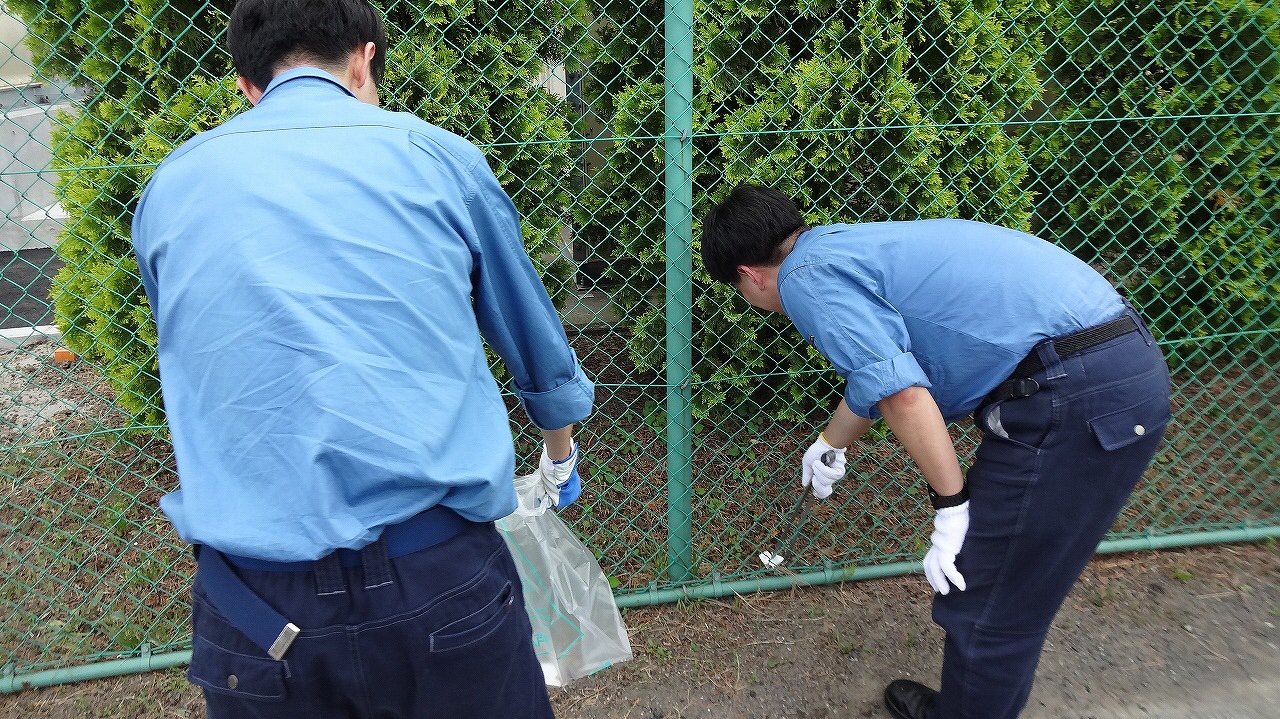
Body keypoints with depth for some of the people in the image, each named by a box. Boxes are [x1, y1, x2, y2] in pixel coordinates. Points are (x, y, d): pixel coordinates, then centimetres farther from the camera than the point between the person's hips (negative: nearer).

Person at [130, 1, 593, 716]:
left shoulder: (171, 187, 8)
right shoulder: (437, 155, 2)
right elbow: (537, 342, 15)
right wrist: (562, 455, 34)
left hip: (253, 614, 3)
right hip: (441, 579, -1)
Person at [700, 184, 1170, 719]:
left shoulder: (807, 278, -8)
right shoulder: (846, 247, 22)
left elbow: (901, 392, -21)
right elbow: (879, 370, 38)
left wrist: (951, 506, -10)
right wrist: (829, 445, 54)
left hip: (1074, 394, -10)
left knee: (985, 611, 6)